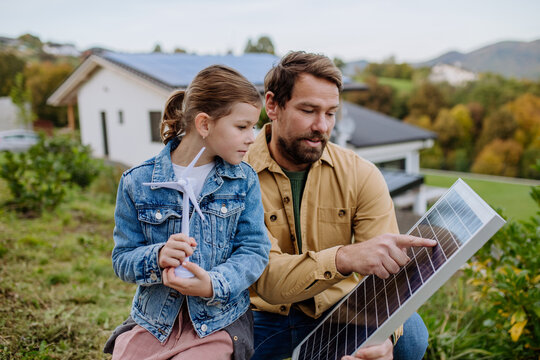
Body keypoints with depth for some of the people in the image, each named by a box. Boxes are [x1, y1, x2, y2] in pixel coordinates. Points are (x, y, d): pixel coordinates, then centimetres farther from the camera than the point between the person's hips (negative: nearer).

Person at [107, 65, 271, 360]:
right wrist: (157, 258, -24)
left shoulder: (244, 180, -3)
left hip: (218, 321, 0)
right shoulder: (138, 182, -4)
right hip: (152, 321, 1)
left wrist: (214, 284, -24)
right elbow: (122, 260, -3)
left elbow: (254, 251, -7)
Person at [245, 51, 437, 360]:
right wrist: (343, 258, -46)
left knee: (409, 334, -24)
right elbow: (268, 280, -27)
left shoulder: (361, 175, -8)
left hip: (336, 311, 2)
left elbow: (390, 272, -14)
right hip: (264, 316, -2)